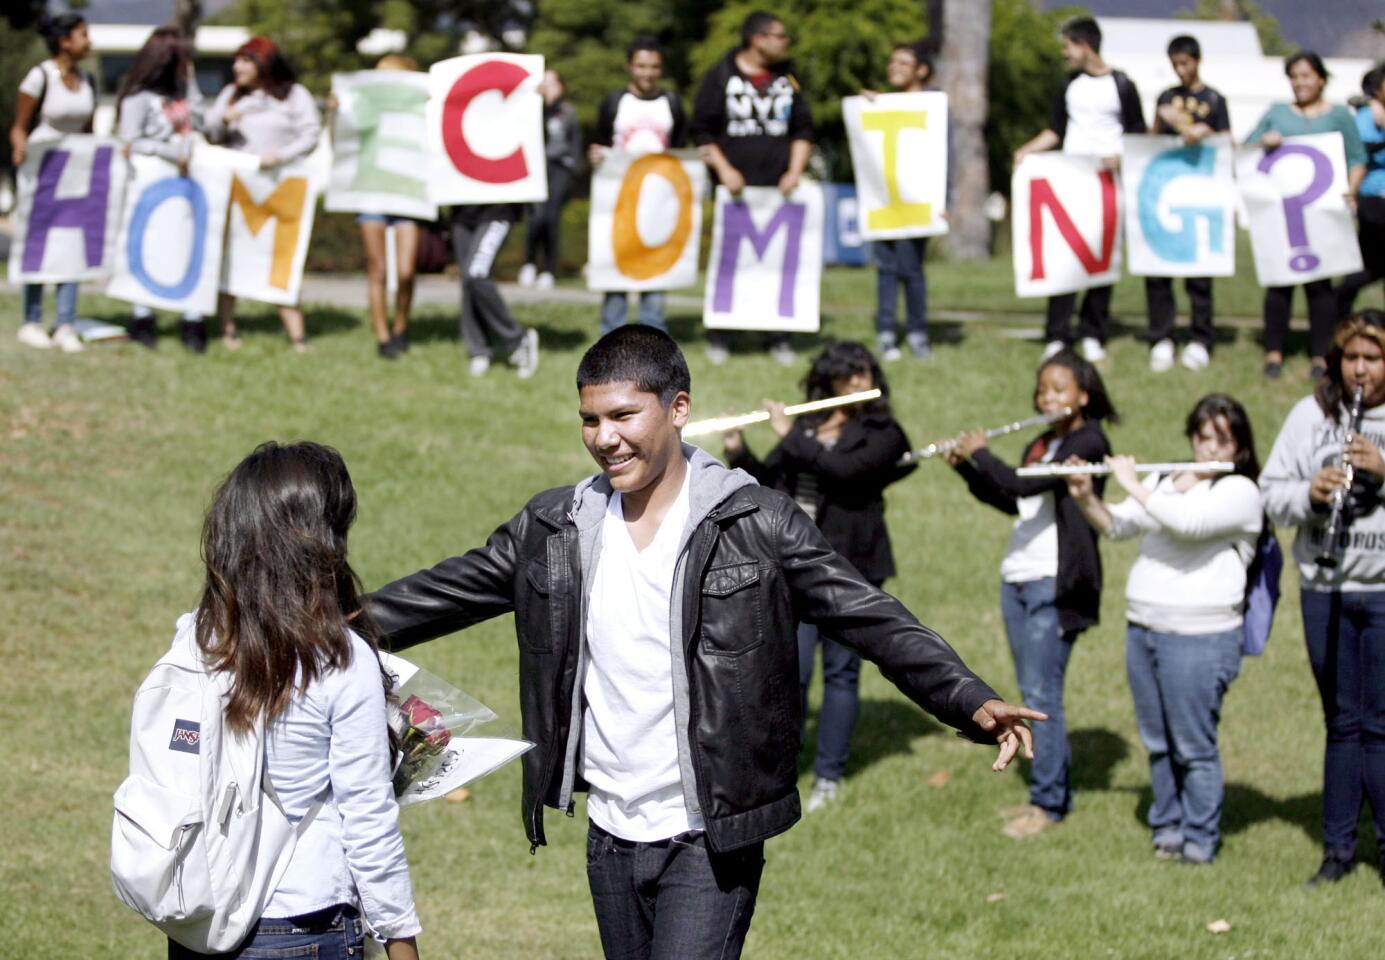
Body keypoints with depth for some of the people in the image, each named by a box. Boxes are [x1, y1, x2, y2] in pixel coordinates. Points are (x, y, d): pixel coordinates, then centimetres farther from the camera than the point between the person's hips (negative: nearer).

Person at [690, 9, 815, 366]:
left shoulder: (788, 79, 12)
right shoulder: (720, 78, 1)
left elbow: (803, 130, 15)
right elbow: (702, 131, 1)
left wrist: (795, 171, 1)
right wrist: (724, 170, -9)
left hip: (778, 189, 3)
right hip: (735, 189, -3)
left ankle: (779, 339, 5)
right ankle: (718, 337, 8)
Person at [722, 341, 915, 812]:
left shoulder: (882, 434, -1)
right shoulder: (807, 427, 12)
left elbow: (843, 469, -20)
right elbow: (765, 481, 9)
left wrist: (791, 436, -15)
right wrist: (738, 451, -9)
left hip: (848, 567, -3)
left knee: (840, 671, 4)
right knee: (791, 669, -2)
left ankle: (829, 777, 13)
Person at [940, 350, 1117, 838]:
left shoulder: (1087, 443, -12)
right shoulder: (1041, 445, 15)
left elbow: (1026, 487, -22)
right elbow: (1013, 502, 21)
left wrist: (981, 453, -9)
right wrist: (966, 468, 11)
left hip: (1054, 584, -9)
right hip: (1017, 578, 9)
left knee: (1042, 693, -8)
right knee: (1032, 692, 11)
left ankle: (1049, 802, -2)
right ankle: (1053, 791, 18)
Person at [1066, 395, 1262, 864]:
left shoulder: (1240, 491, -7)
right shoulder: (1164, 481, 15)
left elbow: (1188, 522, -24)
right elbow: (1117, 526, 13)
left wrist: (1133, 486, -15)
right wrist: (1086, 498, -6)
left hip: (1199, 636, -7)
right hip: (1142, 627, 7)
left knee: (1193, 745, -3)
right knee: (1158, 742, 12)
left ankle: (1200, 839, 5)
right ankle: (1166, 827, 22)